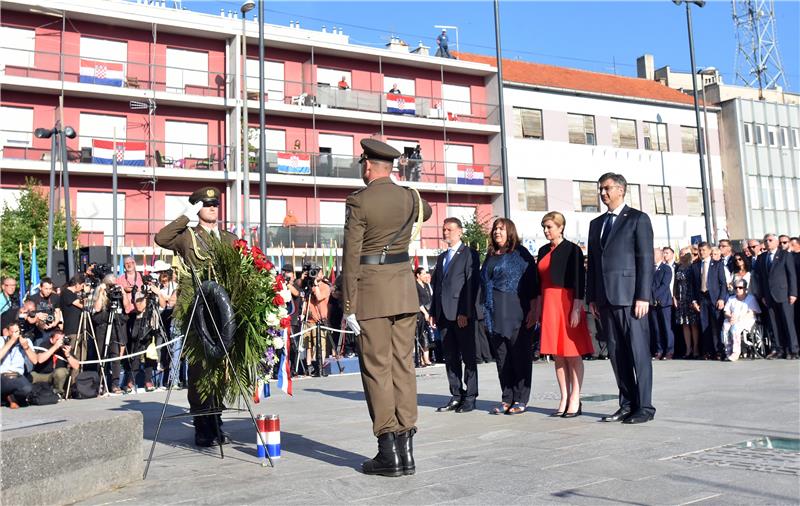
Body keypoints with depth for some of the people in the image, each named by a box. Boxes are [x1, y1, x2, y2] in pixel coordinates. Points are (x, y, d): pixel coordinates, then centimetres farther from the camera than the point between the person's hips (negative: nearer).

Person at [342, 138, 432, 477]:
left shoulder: (359, 201, -9)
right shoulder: (409, 198, 7)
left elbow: (350, 257, -11)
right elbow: (426, 211, 33)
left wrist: (348, 306, -8)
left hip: (371, 290, -5)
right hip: (404, 287, 5)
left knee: (377, 368, 1)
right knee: (403, 365, 8)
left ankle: (388, 451, 4)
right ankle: (405, 448, 12)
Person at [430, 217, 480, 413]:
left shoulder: (469, 254, -1)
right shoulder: (441, 257, 21)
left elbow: (472, 284, -9)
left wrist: (465, 312, -16)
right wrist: (434, 312, 11)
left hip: (462, 314, -7)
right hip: (444, 314, 7)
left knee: (468, 356, -1)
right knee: (450, 358, 8)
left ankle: (470, 397, 5)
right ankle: (456, 396, 14)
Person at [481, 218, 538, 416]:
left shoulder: (520, 253, 0)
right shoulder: (491, 256, 17)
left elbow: (532, 281, -5)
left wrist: (533, 309, -12)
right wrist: (486, 313, 13)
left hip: (516, 312, -6)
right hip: (494, 315, 6)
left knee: (520, 355, 0)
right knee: (501, 357, 6)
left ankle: (521, 400, 6)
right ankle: (507, 399, 12)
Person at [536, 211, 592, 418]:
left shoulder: (572, 249, -5)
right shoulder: (543, 251, 14)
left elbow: (579, 281, -10)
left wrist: (576, 308, -15)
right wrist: (539, 308, 12)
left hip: (567, 303, -6)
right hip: (548, 304, 6)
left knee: (573, 354, -2)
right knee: (558, 356, 7)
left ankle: (575, 401, 3)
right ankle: (564, 400, 12)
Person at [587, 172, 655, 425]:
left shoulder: (638, 219, 1)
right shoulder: (596, 223, 19)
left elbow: (646, 260, -6)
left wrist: (643, 296, -13)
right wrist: (592, 297, 11)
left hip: (630, 297, -6)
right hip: (605, 299, 6)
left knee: (639, 352, -2)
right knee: (616, 354, 8)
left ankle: (644, 406, 4)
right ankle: (627, 404, 15)